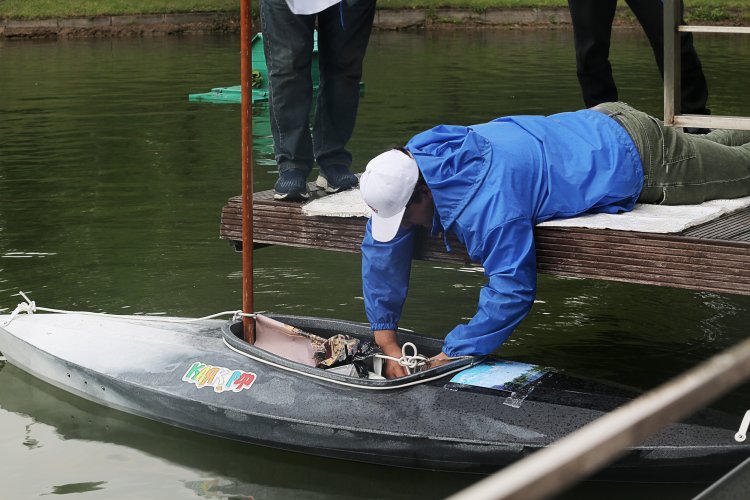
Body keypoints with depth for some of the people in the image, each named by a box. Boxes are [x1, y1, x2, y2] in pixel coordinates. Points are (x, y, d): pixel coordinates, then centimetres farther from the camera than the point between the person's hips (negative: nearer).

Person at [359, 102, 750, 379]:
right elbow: (381, 248, -6)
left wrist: (453, 354, -31)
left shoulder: (487, 203, -41)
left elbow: (513, 289, -38)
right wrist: (386, 341, -7)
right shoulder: (416, 156, -15)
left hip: (637, 163, -7)